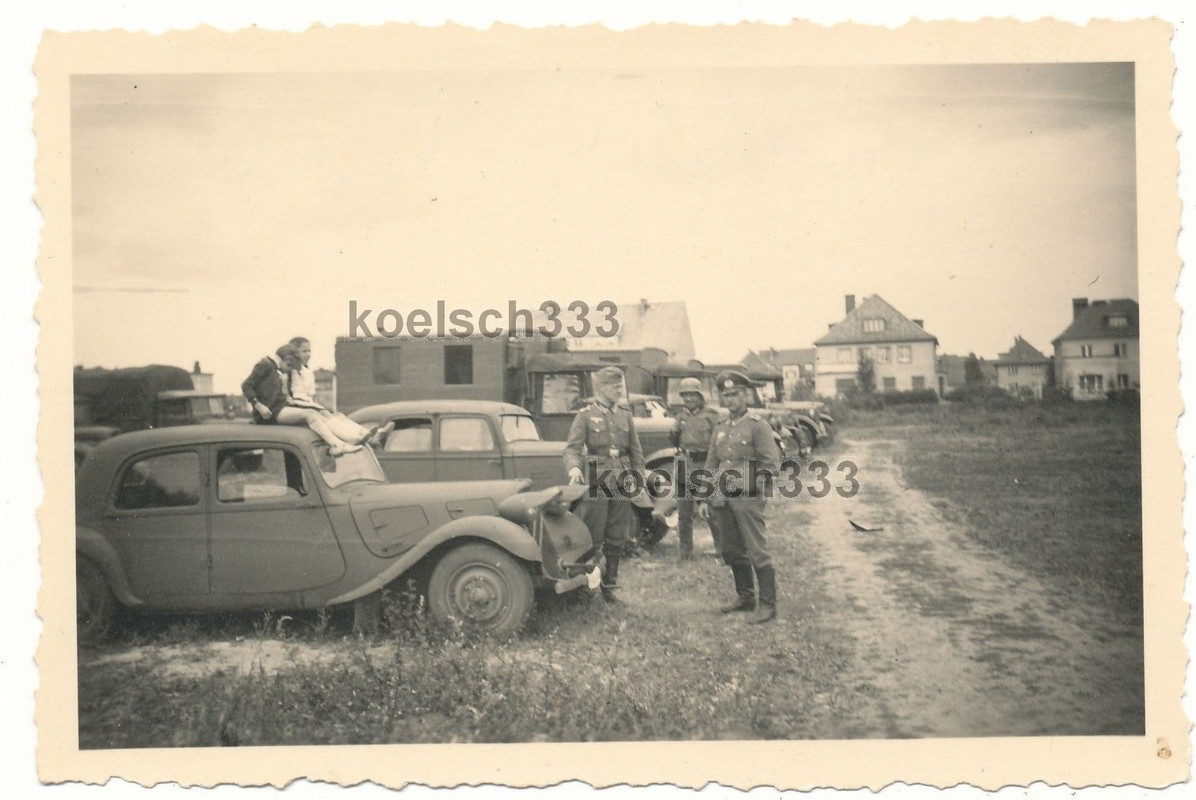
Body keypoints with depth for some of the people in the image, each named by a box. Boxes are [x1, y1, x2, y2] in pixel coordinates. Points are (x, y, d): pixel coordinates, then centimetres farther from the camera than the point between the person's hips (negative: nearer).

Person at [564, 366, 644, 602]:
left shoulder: (625, 414, 12)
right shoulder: (585, 415, -2)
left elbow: (635, 451, 15)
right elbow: (572, 447, -11)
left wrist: (640, 481, 9)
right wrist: (574, 467, -31)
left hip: (621, 484, 5)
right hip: (595, 484, -5)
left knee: (616, 539, 9)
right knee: (592, 538, -4)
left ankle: (609, 586, 20)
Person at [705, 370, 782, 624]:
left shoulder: (758, 425, -4)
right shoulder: (720, 428, 15)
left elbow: (772, 464, -7)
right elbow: (710, 466, 19)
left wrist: (745, 480, -14)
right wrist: (707, 499, 12)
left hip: (747, 498, -7)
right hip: (722, 498, 7)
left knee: (756, 551, -7)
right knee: (732, 551, 12)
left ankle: (768, 605, -1)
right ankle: (745, 598, 26)